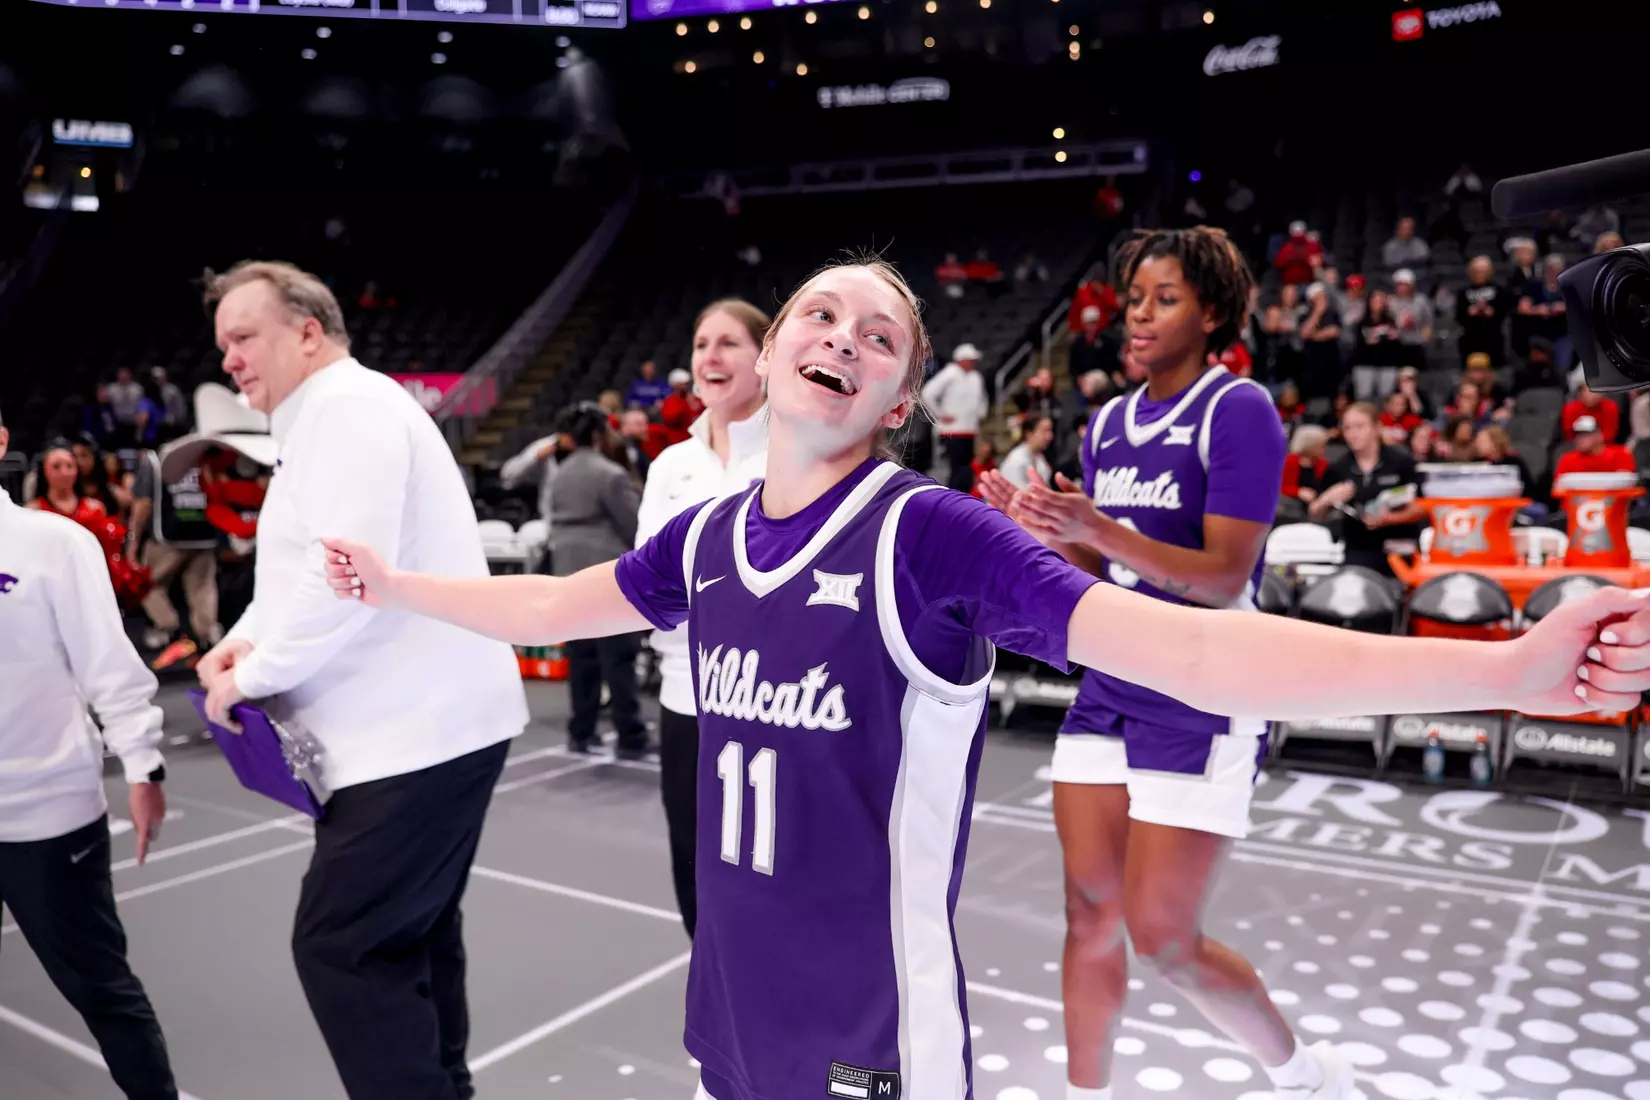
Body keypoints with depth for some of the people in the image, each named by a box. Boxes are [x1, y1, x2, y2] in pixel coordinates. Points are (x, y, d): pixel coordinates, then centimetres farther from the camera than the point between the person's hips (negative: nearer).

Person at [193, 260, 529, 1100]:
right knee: (407, 937, 20)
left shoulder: (349, 406, -13)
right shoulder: (320, 423, 20)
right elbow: (301, 567, 21)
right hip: (426, 723, 11)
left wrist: (249, 677, -14)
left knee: (338, 947, -7)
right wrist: (244, 640, 2)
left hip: (416, 730, -11)